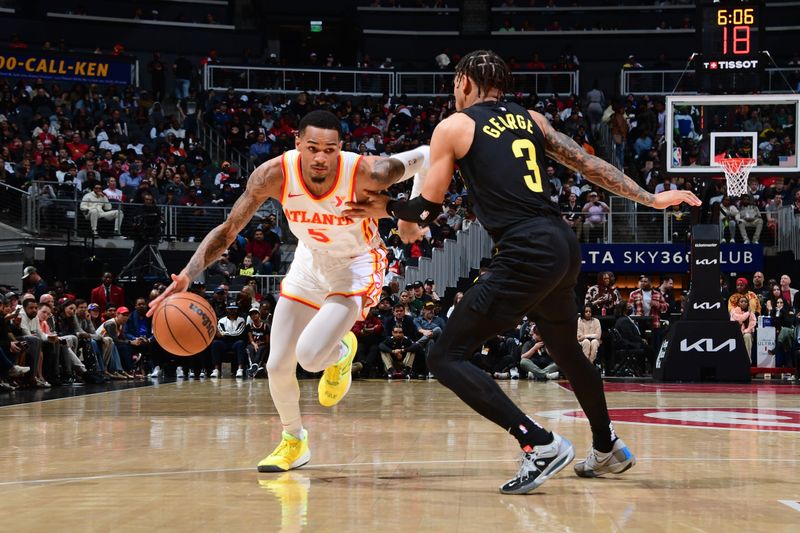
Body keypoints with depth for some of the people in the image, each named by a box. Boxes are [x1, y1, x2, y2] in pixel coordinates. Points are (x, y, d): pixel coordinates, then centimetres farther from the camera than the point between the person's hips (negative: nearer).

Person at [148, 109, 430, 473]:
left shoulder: (366, 173, -33)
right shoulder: (275, 174, -26)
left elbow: (423, 157, -13)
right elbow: (228, 230, -18)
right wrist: (187, 275, -30)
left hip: (356, 268, -3)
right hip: (310, 263, 4)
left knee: (310, 356, -23)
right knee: (277, 366, 3)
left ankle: (342, 352, 14)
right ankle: (293, 441, 30)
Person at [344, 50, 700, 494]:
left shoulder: (453, 127, 3)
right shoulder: (531, 120, 19)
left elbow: (428, 208, 4)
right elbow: (590, 165, 18)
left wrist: (388, 207, 23)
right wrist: (649, 199, 23)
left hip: (525, 255, -8)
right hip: (564, 245, 8)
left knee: (447, 357, -4)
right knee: (566, 350, 31)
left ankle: (539, 444, -14)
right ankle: (608, 449, 45)